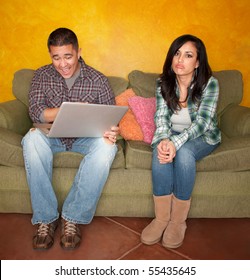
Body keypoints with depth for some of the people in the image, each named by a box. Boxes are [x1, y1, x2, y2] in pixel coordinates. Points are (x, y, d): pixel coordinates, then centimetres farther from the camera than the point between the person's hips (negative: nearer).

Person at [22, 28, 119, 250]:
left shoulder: (98, 80, 1)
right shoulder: (42, 76, 4)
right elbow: (35, 112, -9)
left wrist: (112, 132, -26)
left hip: (86, 138, 0)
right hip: (52, 137, 1)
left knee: (106, 145, -34)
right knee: (32, 138, -33)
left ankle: (74, 217, -24)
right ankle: (45, 218, -24)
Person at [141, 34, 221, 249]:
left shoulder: (210, 83, -17)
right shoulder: (163, 82, -7)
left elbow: (202, 121, -26)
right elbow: (162, 116, -14)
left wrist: (176, 142, -42)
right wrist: (163, 139, -36)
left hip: (203, 136, -2)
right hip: (173, 135, 3)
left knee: (183, 152, -36)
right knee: (161, 151, -32)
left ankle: (178, 221, -21)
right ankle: (161, 218, -22)